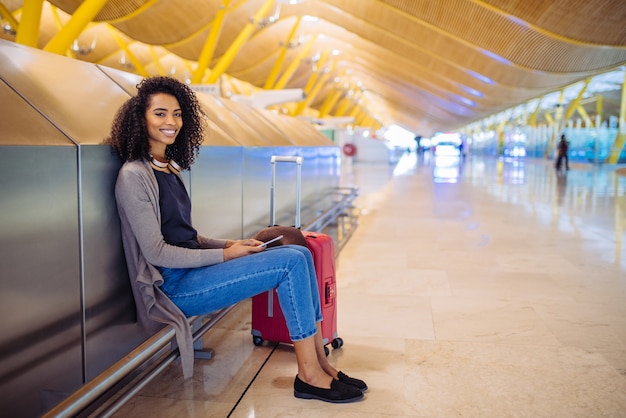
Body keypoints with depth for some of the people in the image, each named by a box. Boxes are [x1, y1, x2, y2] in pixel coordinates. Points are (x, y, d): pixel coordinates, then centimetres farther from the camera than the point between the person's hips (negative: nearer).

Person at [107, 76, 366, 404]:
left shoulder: (170, 167, 14)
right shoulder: (133, 175, -13)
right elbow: (156, 252, -17)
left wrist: (230, 244, 2)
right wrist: (224, 255, -13)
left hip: (190, 267, 8)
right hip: (173, 286, -8)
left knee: (300, 254, -4)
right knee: (291, 263, -16)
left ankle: (318, 360, -2)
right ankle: (309, 375, -8)